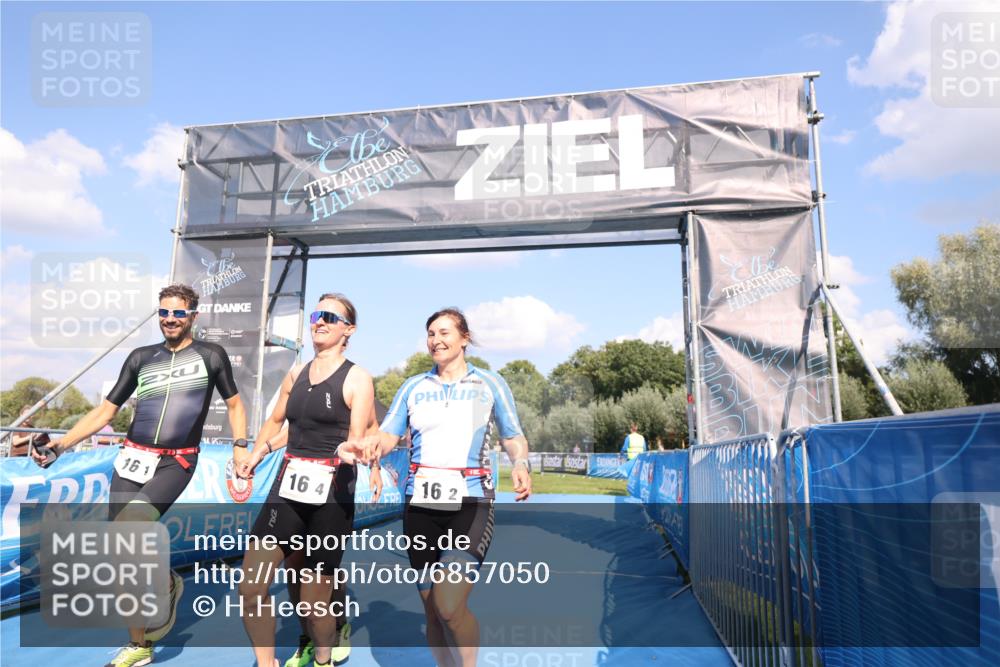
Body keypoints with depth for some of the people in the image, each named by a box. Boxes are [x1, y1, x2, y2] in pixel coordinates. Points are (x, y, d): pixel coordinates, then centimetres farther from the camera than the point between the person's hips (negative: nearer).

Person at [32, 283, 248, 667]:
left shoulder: (211, 355, 3)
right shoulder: (141, 357, 11)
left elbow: (234, 404, 11)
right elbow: (105, 411, 12)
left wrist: (240, 445, -3)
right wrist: (59, 446, 1)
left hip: (175, 464, -4)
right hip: (131, 460, 4)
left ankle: (167, 583, 5)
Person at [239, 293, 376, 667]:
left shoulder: (357, 379, -5)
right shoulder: (296, 374, 11)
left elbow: (358, 440, -10)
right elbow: (275, 421, 25)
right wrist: (260, 451, 6)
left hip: (332, 492, -5)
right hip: (288, 485, 5)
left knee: (314, 601, 5)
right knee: (250, 586, -5)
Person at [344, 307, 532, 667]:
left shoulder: (490, 384, 4)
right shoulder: (413, 387, 10)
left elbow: (513, 437, 8)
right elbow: (388, 435, 4)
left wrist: (521, 464, -14)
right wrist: (364, 445, -19)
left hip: (470, 504, -3)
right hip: (420, 504, 3)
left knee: (450, 605, -17)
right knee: (431, 609, 10)